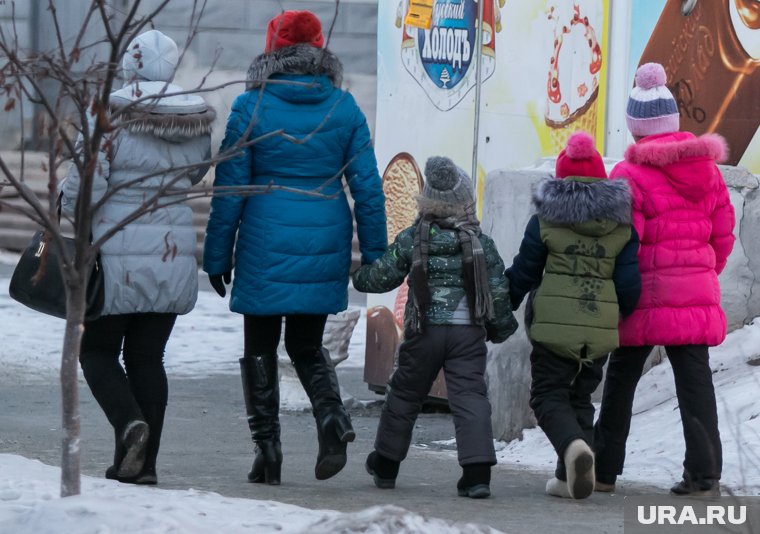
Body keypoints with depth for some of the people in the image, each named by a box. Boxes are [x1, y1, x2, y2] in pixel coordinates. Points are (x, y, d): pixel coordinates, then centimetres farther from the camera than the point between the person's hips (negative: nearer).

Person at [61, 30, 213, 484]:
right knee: (148, 357, 11)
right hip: (174, 255, 5)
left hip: (118, 257, -5)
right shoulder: (198, 122, 2)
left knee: (97, 349, 10)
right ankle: (143, 463, 7)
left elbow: (85, 185, -15)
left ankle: (130, 422, -16)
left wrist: (68, 206, 5)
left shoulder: (113, 115, -14)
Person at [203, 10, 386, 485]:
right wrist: (375, 255, 10)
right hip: (325, 248, 3)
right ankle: (333, 419, -10)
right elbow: (367, 186, 3)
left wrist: (217, 256, 4)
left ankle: (268, 450, 5)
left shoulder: (252, 107, -5)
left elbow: (230, 190, -3)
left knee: (261, 349, 10)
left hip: (266, 249, -3)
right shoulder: (344, 108, 2)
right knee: (307, 345, 16)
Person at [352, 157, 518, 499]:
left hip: (424, 332, 1)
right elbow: (497, 289, -1)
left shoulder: (412, 239, -2)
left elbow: (381, 277, 3)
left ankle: (385, 465, 29)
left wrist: (357, 276, 25)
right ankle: (477, 471, -18)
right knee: (470, 397, -5)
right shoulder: (481, 243, -2)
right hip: (468, 333, -1)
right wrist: (502, 327, 14)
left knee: (405, 395, 15)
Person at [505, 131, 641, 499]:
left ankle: (573, 446, -27)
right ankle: (568, 478, 11)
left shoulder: (545, 220, -2)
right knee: (580, 397, 17)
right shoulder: (622, 225, 4)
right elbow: (630, 283, 1)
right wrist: (620, 315, 21)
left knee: (548, 396, 3)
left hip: (554, 326, -3)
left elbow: (522, 274, 2)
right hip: (601, 329, 3)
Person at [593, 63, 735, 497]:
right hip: (698, 292, 4)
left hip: (647, 293, -4)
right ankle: (705, 473, -4)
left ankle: (605, 469, 15)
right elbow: (723, 236, 11)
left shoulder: (631, 174, -10)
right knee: (695, 380, 3)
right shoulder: (707, 168, 7)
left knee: (621, 380, 9)